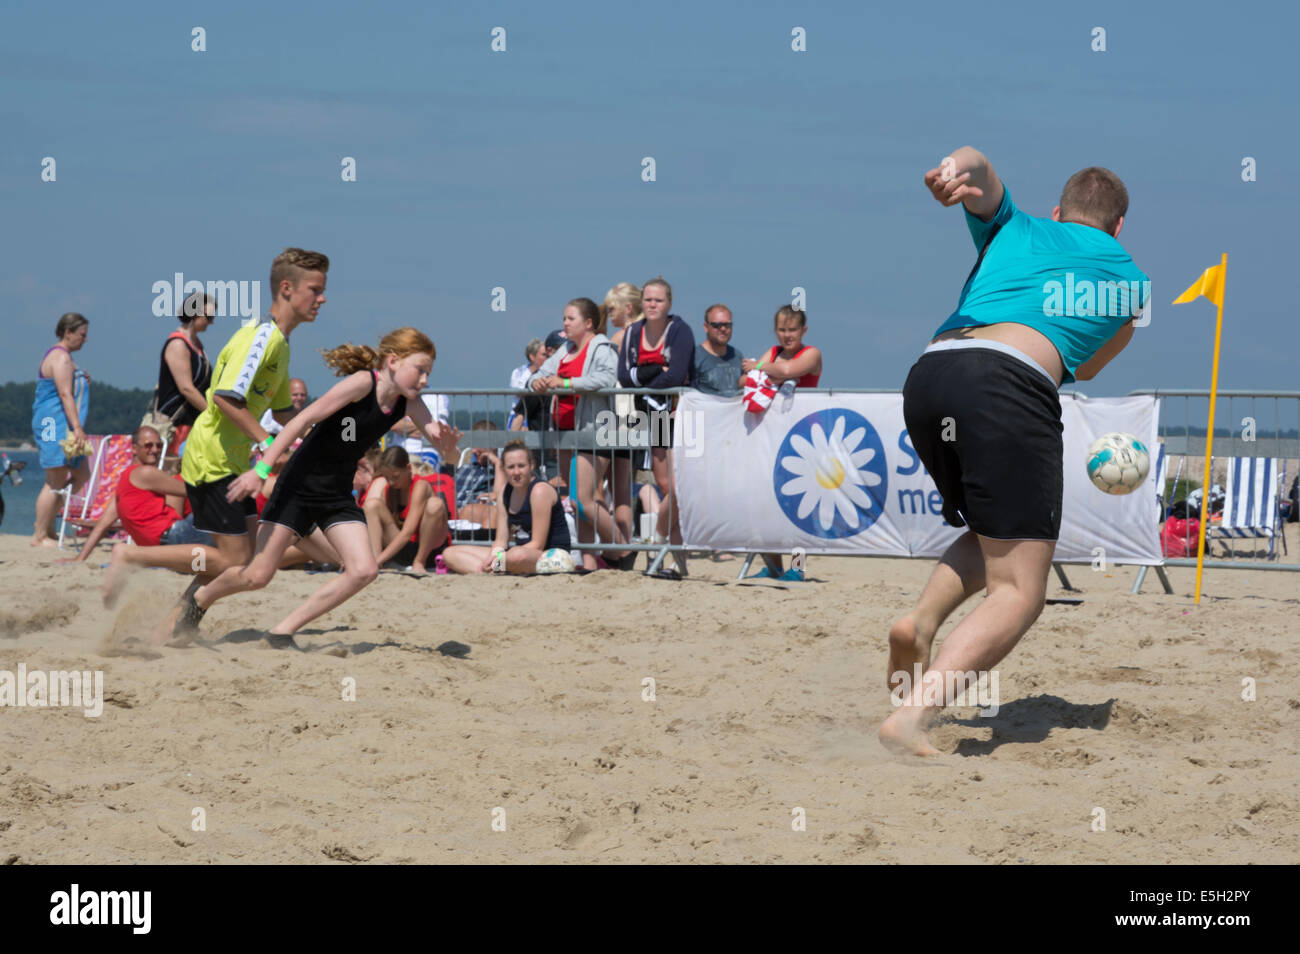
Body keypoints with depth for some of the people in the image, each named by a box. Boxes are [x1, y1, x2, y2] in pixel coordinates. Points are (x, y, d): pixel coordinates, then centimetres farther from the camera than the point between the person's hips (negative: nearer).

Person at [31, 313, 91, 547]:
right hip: (56, 424, -11)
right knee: (56, 482, -8)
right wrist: (77, 428, -26)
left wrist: (81, 381, 16)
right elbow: (65, 394, -22)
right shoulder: (61, 357, -14)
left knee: (81, 475, 13)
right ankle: (40, 536, -4)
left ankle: (44, 522, 16)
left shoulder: (60, 356, 20)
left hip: (64, 428, 11)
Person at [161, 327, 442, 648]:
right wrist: (262, 470, -25)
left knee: (364, 571, -14)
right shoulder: (362, 383, -20)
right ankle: (199, 599, 26)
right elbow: (304, 419, -21)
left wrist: (444, 440, -27)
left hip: (338, 498, 6)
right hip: (300, 486, -6)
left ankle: (282, 632, -4)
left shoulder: (408, 403, -1)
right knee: (257, 575, -6)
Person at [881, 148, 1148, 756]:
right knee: (1018, 592, -7)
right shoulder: (1127, 277, 29)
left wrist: (959, 172, -9)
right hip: (1012, 382, -5)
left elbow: (976, 164, 13)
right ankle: (913, 714, -32)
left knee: (992, 535, 28)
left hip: (928, 371, 5)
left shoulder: (1014, 229, 32)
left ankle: (922, 621, -3)